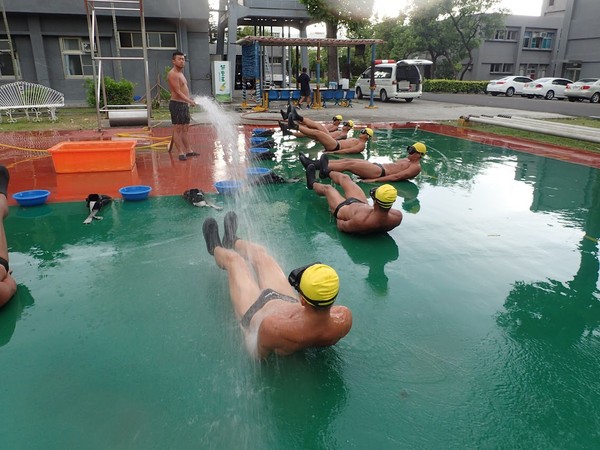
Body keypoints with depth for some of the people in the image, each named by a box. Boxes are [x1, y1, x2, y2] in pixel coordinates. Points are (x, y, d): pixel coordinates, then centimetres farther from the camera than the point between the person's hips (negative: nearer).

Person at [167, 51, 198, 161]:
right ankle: (181, 152, -6)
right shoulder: (173, 74, -12)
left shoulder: (180, 73, 19)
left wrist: (188, 102, 19)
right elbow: (177, 92, -19)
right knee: (177, 129, -7)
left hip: (184, 104, 10)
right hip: (177, 104, -10)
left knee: (185, 129, 12)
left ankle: (187, 151, 17)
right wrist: (190, 101, -24)